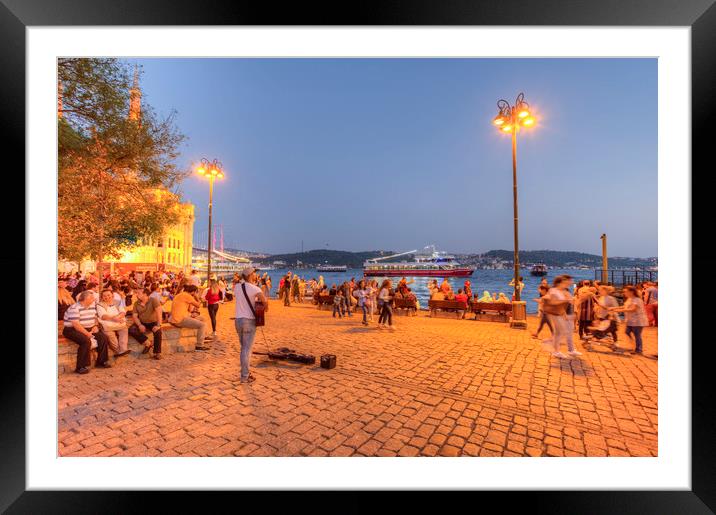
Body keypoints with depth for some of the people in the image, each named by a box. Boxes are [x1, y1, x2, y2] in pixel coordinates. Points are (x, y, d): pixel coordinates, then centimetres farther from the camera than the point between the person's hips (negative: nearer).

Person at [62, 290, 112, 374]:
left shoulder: (93, 305, 6)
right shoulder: (74, 308, -19)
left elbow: (95, 317, 19)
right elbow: (76, 324, -24)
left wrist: (95, 326, 0)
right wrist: (87, 333, -23)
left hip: (88, 329, 8)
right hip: (72, 329, -7)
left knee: (103, 337, -9)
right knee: (86, 340, -32)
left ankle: (102, 361, 2)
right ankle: (81, 367, -21)